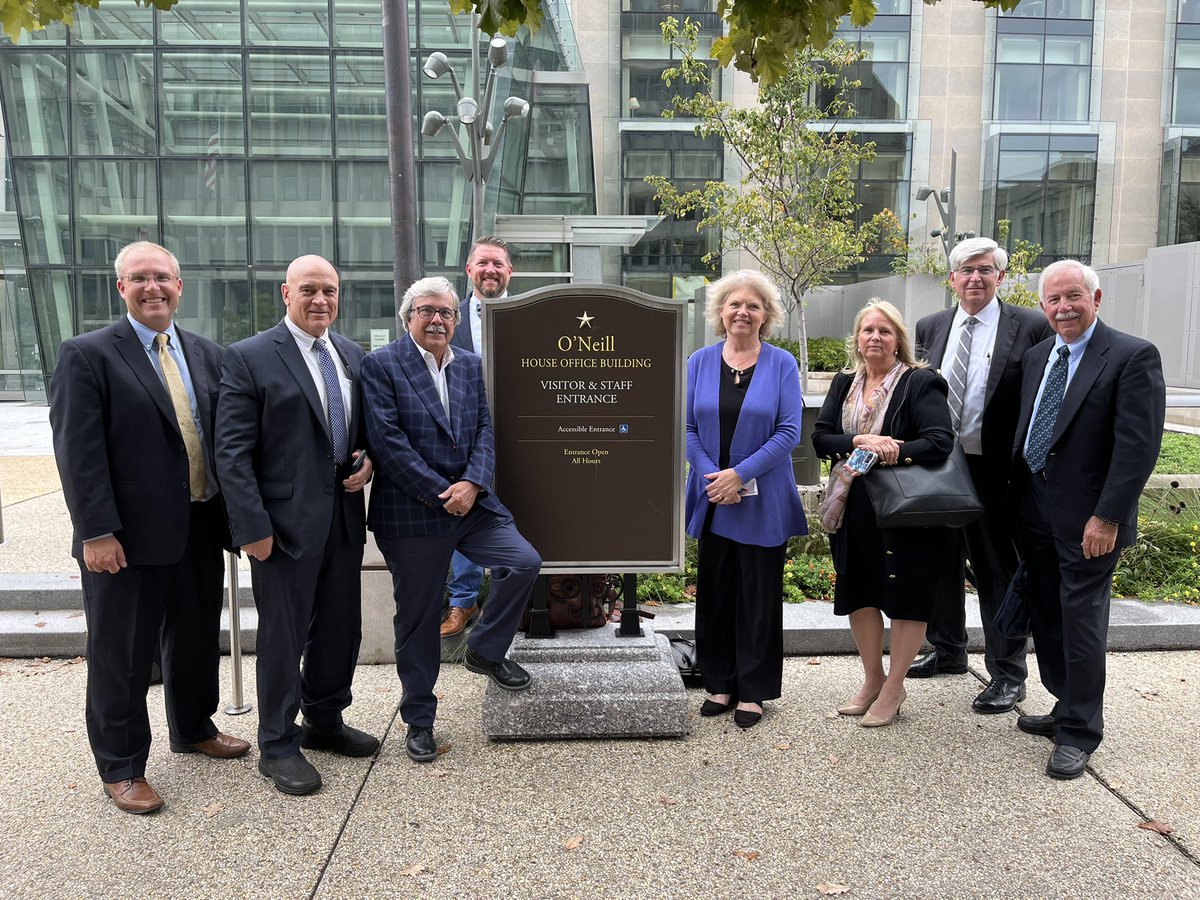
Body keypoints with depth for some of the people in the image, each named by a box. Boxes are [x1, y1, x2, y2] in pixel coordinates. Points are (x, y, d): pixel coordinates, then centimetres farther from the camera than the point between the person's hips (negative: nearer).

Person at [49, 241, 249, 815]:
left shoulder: (207, 355, 9)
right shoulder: (87, 355, -8)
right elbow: (78, 452, -13)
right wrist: (96, 532, -17)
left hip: (200, 531, 6)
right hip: (127, 539, -5)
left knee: (197, 640, 20)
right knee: (121, 657, 8)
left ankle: (193, 729, 42)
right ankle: (121, 768, 25)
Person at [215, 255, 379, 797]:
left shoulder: (354, 356, 10)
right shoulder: (249, 358, -8)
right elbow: (231, 452, -11)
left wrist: (368, 461, -2)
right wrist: (253, 526, -16)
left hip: (344, 517, 6)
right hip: (286, 522, -6)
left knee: (341, 629, 15)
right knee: (283, 636, 5)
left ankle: (325, 723, 36)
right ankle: (277, 747, 23)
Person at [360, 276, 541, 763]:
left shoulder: (470, 365, 11)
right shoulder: (380, 365, -5)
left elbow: (484, 430, 6)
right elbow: (388, 441, -13)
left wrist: (472, 484, -11)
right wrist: (440, 494, -15)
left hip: (471, 501, 4)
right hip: (411, 513, -4)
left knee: (524, 562, -13)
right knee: (418, 620, 6)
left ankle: (485, 651, 14)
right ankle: (418, 720, 25)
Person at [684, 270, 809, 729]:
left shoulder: (782, 364, -1)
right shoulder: (700, 362, 5)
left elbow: (789, 432, -8)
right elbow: (688, 428, 2)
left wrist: (740, 474, -16)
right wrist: (711, 476, -12)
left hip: (762, 503, -2)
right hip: (711, 501, 2)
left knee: (758, 595, 5)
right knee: (713, 592, 9)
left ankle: (753, 691, 19)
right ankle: (720, 684, 24)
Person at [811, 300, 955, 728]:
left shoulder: (920, 383, -8)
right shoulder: (844, 383, 9)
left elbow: (940, 442, -18)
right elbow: (820, 437, 1)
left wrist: (890, 453, -28)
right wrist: (859, 442, -16)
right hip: (854, 510, 6)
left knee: (907, 596, 6)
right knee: (859, 592, 14)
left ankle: (894, 686, 23)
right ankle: (873, 679, 33)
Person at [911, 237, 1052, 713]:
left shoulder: (1030, 327, -6)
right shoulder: (931, 327, 7)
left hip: (994, 472, -5)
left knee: (997, 571, 5)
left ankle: (1007, 675, 20)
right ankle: (948, 650, 37)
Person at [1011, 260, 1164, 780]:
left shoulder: (1133, 357, -10)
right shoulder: (1035, 358, 11)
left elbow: (1139, 445, -16)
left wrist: (1108, 517, -19)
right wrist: (1017, 499, 11)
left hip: (1088, 517, -6)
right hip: (1035, 512, 7)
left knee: (1081, 622, 2)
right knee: (1046, 617, 14)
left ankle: (1080, 732, 17)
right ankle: (1067, 709, 31)